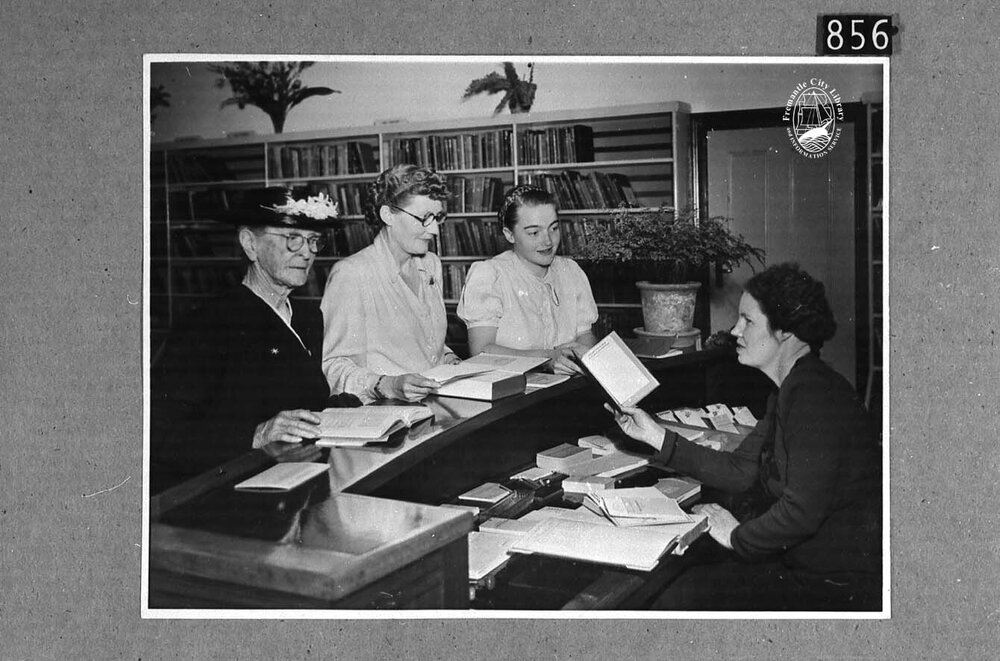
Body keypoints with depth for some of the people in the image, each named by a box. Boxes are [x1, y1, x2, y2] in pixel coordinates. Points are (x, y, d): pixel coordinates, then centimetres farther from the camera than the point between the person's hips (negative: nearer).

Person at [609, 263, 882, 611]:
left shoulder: (815, 395, -22)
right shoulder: (792, 391, 12)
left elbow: (802, 510, -28)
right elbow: (740, 471, 10)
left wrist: (737, 536, -12)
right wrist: (655, 435, 8)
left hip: (838, 584, -10)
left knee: (679, 598, -13)